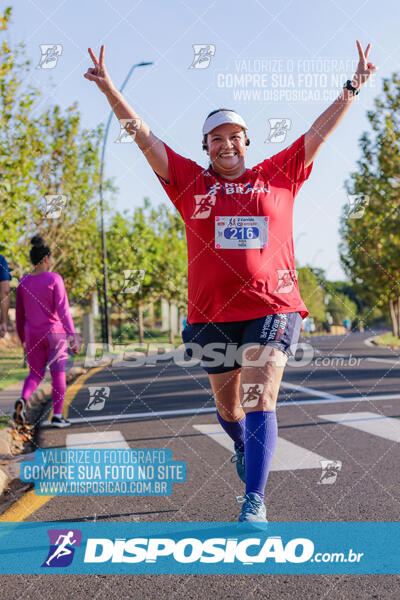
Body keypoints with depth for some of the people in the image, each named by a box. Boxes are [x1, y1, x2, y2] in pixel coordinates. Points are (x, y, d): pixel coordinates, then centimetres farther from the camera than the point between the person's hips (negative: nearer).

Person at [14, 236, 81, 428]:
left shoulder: (23, 282, 3)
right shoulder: (54, 279, -10)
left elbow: (19, 314, 9)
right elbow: (63, 309, -16)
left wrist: (22, 337, 21)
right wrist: (72, 334, -16)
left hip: (33, 335, 4)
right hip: (55, 333, -4)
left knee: (35, 374, 13)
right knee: (58, 373, 7)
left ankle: (22, 400, -15)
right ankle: (57, 415, 7)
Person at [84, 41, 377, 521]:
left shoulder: (278, 175, 9)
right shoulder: (190, 181, 9)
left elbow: (318, 132, 15)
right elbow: (144, 138, 6)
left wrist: (352, 88, 16)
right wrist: (110, 90, -1)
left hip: (272, 308, -2)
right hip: (212, 314, 2)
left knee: (259, 399, -15)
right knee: (227, 405, 17)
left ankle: (254, 503, -14)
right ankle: (243, 448, 50)